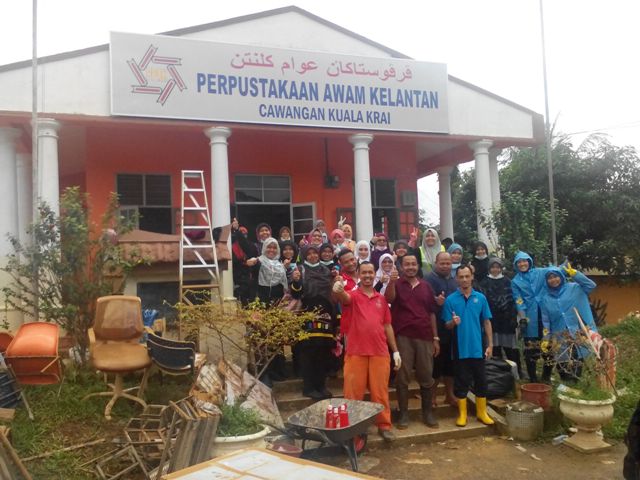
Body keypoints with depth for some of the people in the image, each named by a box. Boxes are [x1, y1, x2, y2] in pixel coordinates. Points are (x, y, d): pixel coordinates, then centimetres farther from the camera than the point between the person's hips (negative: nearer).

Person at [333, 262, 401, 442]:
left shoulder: (381, 299, 12)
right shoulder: (353, 296, 2)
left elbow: (387, 326, 14)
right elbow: (343, 297, -23)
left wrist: (395, 351, 10)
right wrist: (339, 289, -48)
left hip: (380, 352, 3)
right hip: (356, 352, -2)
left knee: (380, 391, 8)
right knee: (353, 392, 4)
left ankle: (384, 425, 19)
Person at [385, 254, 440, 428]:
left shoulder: (426, 286, 11)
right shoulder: (397, 284, 2)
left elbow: (432, 313, 13)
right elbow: (389, 299, -20)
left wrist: (436, 338, 9)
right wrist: (391, 281, -37)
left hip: (425, 337, 3)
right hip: (403, 337, -3)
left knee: (426, 376, 8)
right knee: (402, 376, 2)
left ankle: (428, 412, 21)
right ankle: (403, 413, 12)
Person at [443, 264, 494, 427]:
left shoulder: (480, 298, 1)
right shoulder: (450, 300, -4)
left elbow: (486, 322, 5)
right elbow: (447, 326, -2)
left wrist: (490, 344, 1)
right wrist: (453, 323, -24)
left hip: (478, 347, 2)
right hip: (460, 348, -2)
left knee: (481, 381, 10)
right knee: (461, 382, 7)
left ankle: (482, 412, 24)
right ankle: (462, 414, 19)